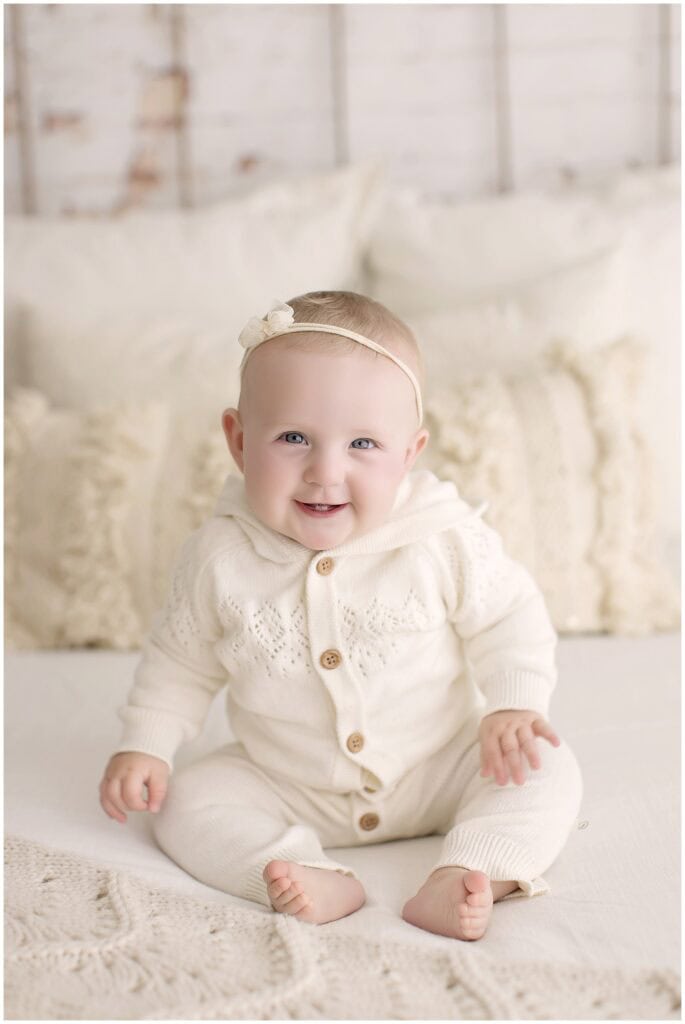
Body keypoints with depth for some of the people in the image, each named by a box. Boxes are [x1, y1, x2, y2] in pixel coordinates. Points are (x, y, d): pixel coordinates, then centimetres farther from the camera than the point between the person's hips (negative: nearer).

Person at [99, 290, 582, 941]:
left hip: (438, 772, -1)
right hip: (289, 788, 1)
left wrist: (512, 706, -19)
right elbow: (181, 660, 2)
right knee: (186, 801, -17)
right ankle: (313, 878, -30)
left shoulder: (443, 538, -18)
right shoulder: (219, 557, -14)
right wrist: (143, 745, -4)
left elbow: (508, 617, -5)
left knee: (547, 769, -18)